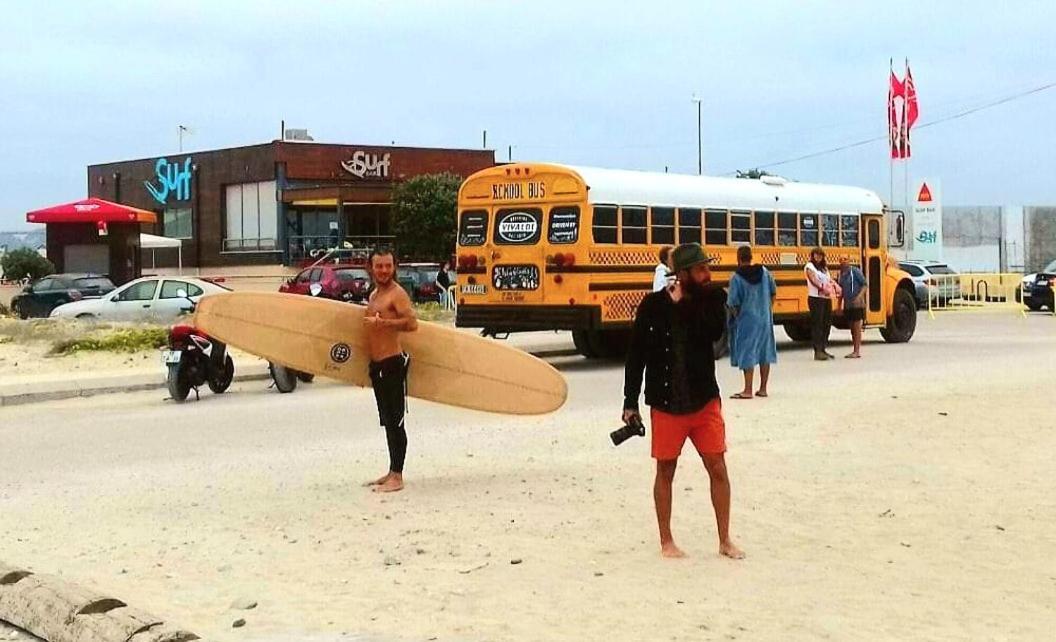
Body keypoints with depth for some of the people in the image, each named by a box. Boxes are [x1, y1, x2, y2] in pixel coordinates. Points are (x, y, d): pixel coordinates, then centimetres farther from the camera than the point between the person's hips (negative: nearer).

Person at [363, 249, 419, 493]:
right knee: (387, 421, 15)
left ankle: (397, 477, -3)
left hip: (393, 363, -9)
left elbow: (412, 323, -23)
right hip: (377, 365, 9)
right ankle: (392, 472, 23)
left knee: (395, 422, -6)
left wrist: (382, 322, -30)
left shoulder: (397, 293, -10)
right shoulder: (374, 295, 17)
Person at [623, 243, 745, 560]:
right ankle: (666, 542, 20)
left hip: (705, 400, 2)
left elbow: (714, 331, -22)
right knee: (665, 471, 8)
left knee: (718, 468, 2)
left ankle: (725, 540, 14)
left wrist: (683, 305, -23)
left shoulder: (712, 298, -2)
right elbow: (636, 355, -2)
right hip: (666, 403, -2)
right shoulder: (653, 305, -7)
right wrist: (630, 402, -2)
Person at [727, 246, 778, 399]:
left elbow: (733, 303, -14)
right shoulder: (764, 272, 0)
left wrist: (736, 315, 5)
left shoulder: (736, 278, -15)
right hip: (765, 320, 5)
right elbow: (773, 292, 9)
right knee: (764, 352, 11)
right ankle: (763, 388, 17)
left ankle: (748, 390, -1)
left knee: (747, 354, -1)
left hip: (746, 321, -5)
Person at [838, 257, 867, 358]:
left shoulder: (855, 271, -10)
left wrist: (859, 297, -25)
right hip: (847, 305, 7)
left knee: (857, 327, -5)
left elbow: (864, 284, -12)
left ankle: (857, 351, -4)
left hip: (856, 304, -7)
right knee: (852, 328, 11)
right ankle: (855, 350, 17)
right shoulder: (841, 274, 10)